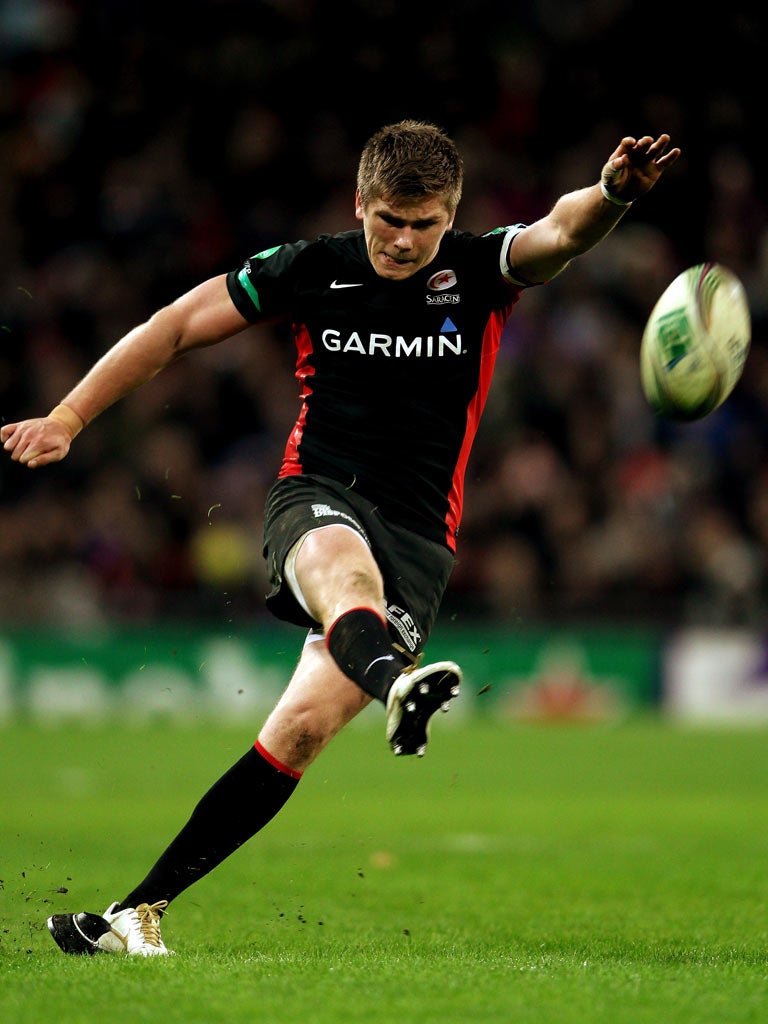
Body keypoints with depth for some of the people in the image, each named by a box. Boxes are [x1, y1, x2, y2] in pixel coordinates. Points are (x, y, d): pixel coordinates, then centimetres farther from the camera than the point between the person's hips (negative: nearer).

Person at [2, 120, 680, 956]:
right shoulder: (310, 270, 2)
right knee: (346, 569, -39)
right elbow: (174, 328, 9)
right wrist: (67, 419, 5)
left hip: (418, 538, 0)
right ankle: (398, 682, -74)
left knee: (304, 728, -14)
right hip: (314, 499, 0)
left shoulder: (480, 272, 0)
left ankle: (140, 908, -7)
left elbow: (562, 233, -20)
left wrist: (612, 195, -43)